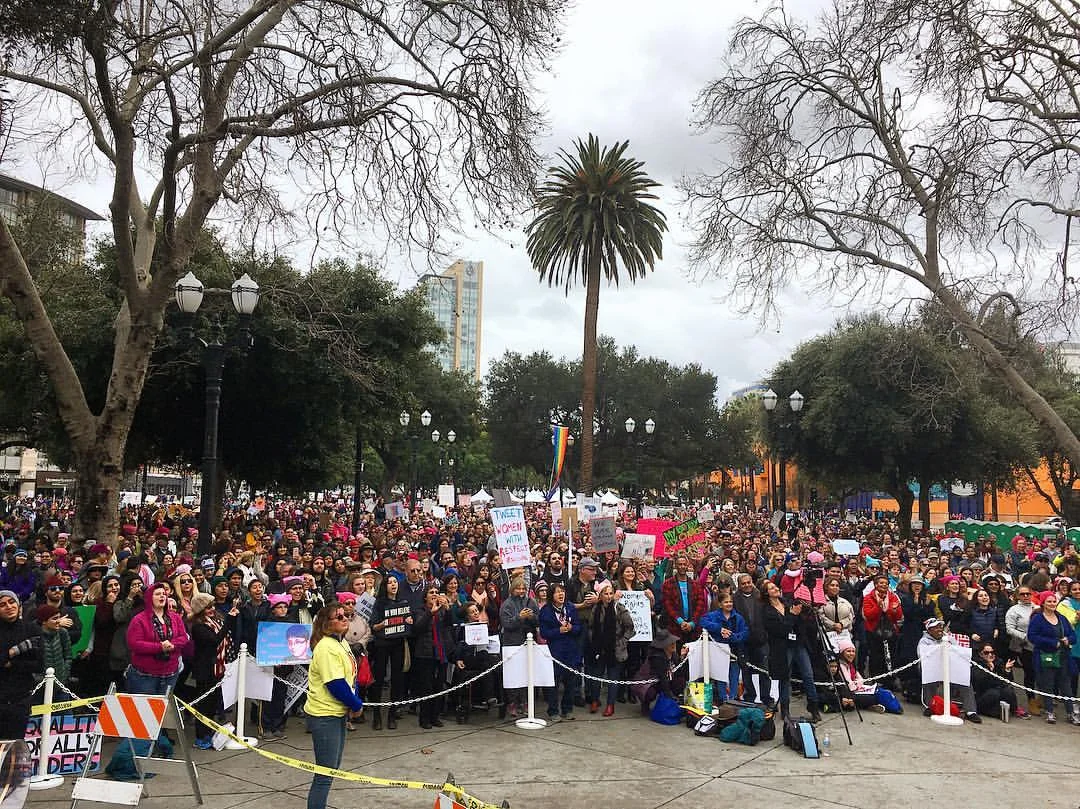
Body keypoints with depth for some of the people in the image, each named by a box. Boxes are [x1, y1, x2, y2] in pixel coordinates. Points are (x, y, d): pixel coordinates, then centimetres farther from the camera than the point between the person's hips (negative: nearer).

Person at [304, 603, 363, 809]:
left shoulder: (341, 643, 7)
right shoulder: (327, 648, -23)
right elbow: (336, 684, -25)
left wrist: (355, 701, -3)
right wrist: (356, 705, -12)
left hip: (338, 712, 10)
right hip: (324, 715, -10)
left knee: (333, 767, 19)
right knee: (325, 773, -2)